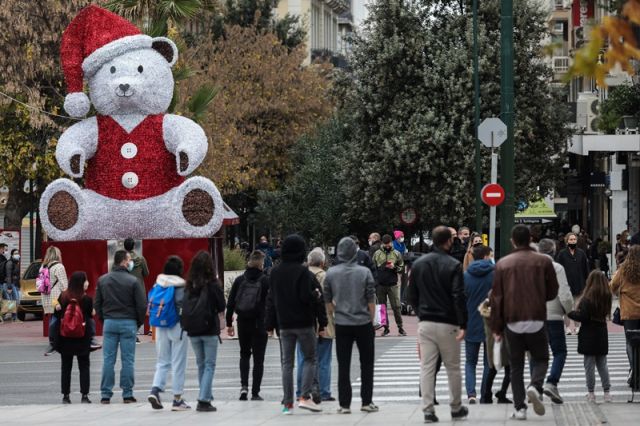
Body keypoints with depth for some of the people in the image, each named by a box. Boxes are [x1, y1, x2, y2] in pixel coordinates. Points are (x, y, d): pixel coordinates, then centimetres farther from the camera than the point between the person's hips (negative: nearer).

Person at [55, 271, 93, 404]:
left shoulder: (63, 296, -4)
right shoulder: (87, 299, -12)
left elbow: (57, 315, -3)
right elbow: (91, 315, -2)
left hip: (65, 338, 2)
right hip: (82, 338, -2)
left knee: (66, 367, 10)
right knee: (84, 366, 6)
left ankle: (66, 396, 9)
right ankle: (84, 395, 1)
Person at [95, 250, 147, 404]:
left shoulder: (102, 280, 4)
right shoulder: (132, 281, -8)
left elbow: (97, 303, 8)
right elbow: (142, 304, -7)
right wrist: (139, 322, 7)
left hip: (109, 323, 3)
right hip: (128, 323, -3)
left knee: (108, 360, 5)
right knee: (128, 360, 2)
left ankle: (106, 394, 3)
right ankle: (127, 394, 3)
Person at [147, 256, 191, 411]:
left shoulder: (157, 285, 4)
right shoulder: (181, 286, -11)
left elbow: (150, 304, 5)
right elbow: (185, 306, -14)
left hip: (160, 327, 5)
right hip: (177, 326, -4)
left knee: (162, 362, 13)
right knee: (178, 363, 3)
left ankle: (155, 390, -7)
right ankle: (177, 399, 5)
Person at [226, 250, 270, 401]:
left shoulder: (239, 280, 1)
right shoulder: (265, 281, -7)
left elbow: (230, 303, 3)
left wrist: (229, 323, 9)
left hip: (243, 323, 3)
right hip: (259, 324, -3)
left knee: (244, 354, 19)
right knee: (258, 358, 5)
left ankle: (244, 385, 1)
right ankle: (255, 392, 2)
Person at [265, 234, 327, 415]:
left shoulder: (275, 272, 7)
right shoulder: (303, 272, -12)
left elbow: (271, 300, 11)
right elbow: (307, 297, -17)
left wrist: (270, 325, 16)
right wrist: (322, 323, -5)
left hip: (284, 324, 5)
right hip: (304, 323, -5)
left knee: (287, 362, 7)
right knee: (310, 359, 6)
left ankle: (287, 403, 4)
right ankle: (305, 397, -7)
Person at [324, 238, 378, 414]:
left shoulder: (331, 273, -3)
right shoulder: (364, 272, -7)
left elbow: (328, 300, 5)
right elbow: (371, 300, -3)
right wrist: (371, 320, 8)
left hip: (342, 325, 1)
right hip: (363, 323, -1)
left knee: (343, 366, 5)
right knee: (366, 364, 10)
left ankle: (344, 404, 3)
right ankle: (366, 402, 10)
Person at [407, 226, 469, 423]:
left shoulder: (418, 264, 5)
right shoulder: (453, 265, -10)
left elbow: (411, 295, 8)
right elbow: (459, 297, -16)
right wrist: (463, 324, -14)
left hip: (425, 323, 3)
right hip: (447, 324, -3)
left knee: (426, 368, 3)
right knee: (453, 368, 10)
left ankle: (428, 410, -2)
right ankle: (456, 408, 20)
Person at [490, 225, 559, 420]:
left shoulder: (503, 264, 4)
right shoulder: (543, 261, 0)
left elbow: (496, 297, 4)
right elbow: (552, 292, 6)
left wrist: (496, 327, 8)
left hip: (512, 322, 1)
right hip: (536, 321, -1)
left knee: (516, 366, 9)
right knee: (540, 359, 13)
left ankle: (519, 408, 3)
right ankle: (535, 387, -17)